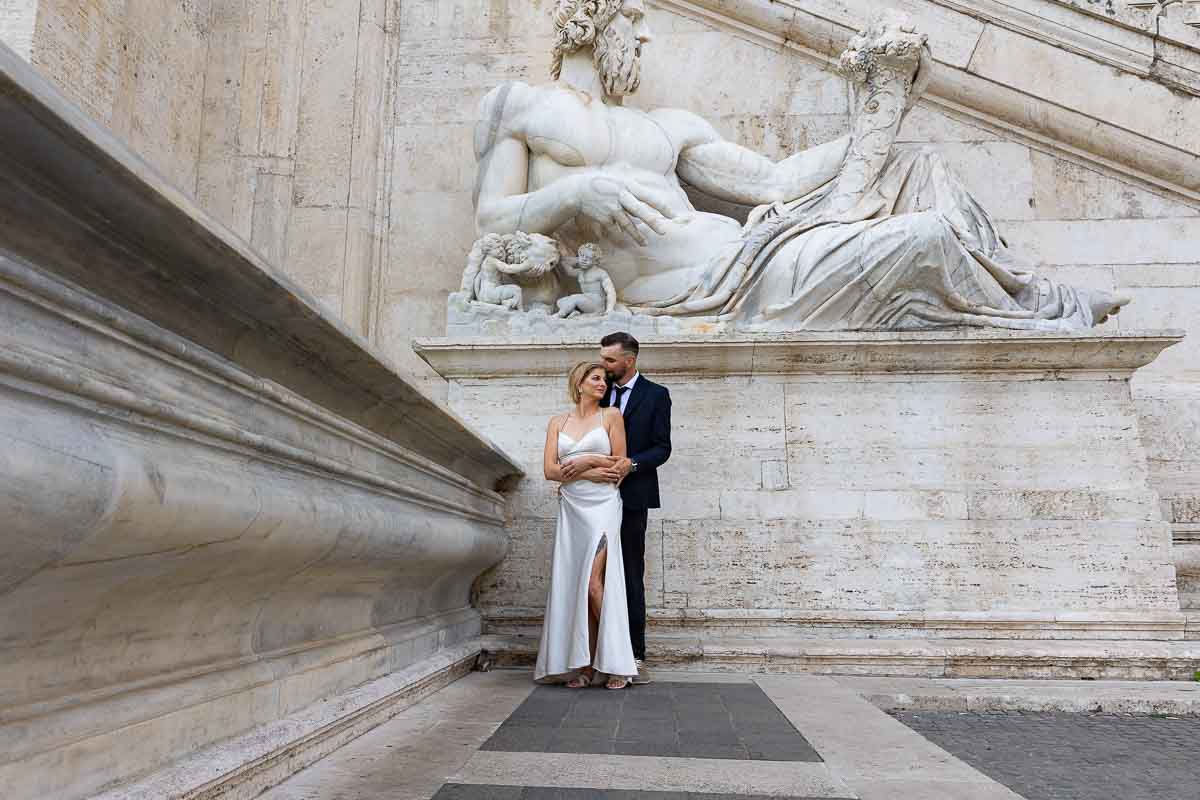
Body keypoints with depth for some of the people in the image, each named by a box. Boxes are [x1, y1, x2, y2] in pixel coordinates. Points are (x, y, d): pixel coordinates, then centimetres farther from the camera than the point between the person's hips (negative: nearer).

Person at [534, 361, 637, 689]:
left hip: (602, 506, -3)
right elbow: (550, 469, 2)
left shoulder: (611, 416, 5)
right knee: (574, 585, 1)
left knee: (593, 583, -12)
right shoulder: (557, 422, 12)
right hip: (571, 509, 3)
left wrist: (585, 463, -6)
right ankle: (584, 665, 9)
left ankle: (615, 661, 1)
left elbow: (620, 466, 1)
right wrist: (591, 472, -7)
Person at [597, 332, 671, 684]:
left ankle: (635, 655, 6)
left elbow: (662, 447, -2)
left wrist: (632, 463, -19)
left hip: (631, 496, -3)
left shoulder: (655, 395, 2)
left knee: (632, 576, 1)